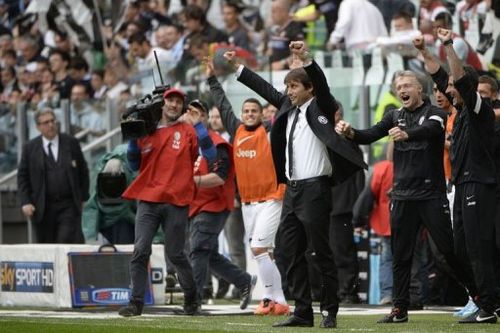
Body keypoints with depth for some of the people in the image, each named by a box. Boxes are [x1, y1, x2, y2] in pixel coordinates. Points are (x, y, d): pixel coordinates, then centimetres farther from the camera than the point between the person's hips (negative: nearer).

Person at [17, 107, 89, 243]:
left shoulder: (71, 143, 6)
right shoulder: (30, 148, 4)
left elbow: (83, 171, 12)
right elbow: (22, 177, 6)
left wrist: (83, 198, 7)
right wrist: (25, 202, -5)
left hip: (69, 206, -1)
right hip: (43, 209, 1)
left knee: (67, 242, -13)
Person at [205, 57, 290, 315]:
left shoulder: (271, 130, -3)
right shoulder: (236, 130, 11)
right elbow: (223, 105, 21)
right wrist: (212, 80, 28)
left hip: (270, 199, -6)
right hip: (247, 202, 6)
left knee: (259, 248, -14)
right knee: (262, 252, 7)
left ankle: (274, 299, -9)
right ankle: (276, 300, 12)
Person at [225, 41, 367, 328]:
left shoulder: (320, 108, -4)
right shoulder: (288, 108, 14)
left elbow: (322, 85, -21)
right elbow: (265, 89, 25)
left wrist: (306, 59, -35)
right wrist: (237, 67, 28)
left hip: (315, 189, -8)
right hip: (292, 189, 8)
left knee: (321, 253, -4)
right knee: (290, 252, 7)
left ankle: (330, 312, 2)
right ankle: (303, 312, 11)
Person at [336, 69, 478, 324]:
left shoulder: (434, 114, -4)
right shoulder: (395, 116, 12)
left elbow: (429, 129, -26)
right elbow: (370, 135, 1)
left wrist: (406, 134, -47)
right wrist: (350, 133, -21)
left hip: (432, 195, -5)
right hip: (402, 195, 5)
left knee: (450, 249, -4)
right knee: (401, 255, 4)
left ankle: (478, 293, 9)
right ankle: (400, 308, 7)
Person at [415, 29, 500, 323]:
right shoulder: (462, 108, 15)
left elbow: (462, 79, -22)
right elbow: (439, 76, 23)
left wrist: (449, 47, -26)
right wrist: (424, 52, 20)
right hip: (464, 186, 10)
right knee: (462, 248, 10)